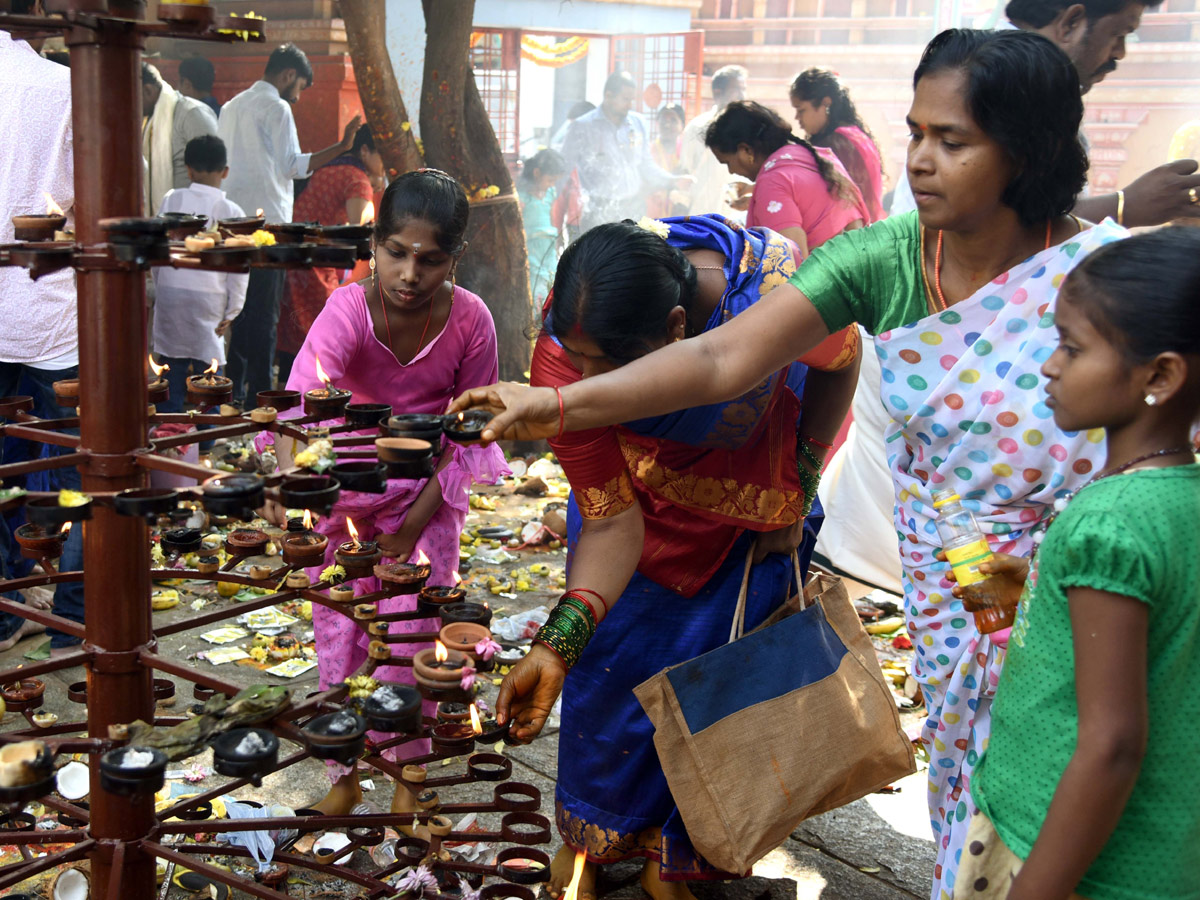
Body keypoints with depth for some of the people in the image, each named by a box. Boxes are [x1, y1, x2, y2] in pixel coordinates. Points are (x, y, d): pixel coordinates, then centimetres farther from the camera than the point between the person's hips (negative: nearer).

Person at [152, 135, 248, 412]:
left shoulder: (171, 200, 2)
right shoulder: (231, 212, -4)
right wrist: (232, 311, 4)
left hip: (170, 293, 2)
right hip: (208, 298, -2)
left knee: (172, 370, 7)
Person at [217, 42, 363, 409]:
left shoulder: (231, 107, 18)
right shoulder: (276, 107, -8)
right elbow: (294, 165, -11)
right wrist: (342, 146, -10)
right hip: (266, 219, -8)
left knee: (239, 307, 12)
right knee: (264, 313, -5)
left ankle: (233, 390, 14)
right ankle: (261, 394, -3)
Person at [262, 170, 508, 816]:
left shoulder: (470, 320, -19)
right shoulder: (348, 310, -25)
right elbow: (303, 397, -43)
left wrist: (416, 522, -13)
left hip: (429, 490, 1)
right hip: (347, 489, 0)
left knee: (411, 638, 5)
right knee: (340, 636, 7)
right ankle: (344, 776, 27)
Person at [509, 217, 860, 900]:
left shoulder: (776, 281, -39)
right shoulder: (565, 361, -35)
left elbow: (840, 363, -13)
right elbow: (611, 520, -28)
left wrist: (798, 490, -8)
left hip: (755, 497, 0)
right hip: (638, 489, 0)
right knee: (610, 662, 2)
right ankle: (589, 836, 29)